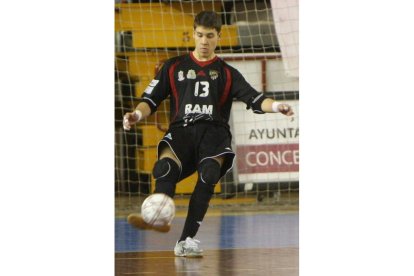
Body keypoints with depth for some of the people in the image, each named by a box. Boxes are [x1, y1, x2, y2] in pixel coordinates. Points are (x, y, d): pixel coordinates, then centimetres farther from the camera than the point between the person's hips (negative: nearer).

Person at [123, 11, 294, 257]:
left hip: (214, 130, -1)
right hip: (181, 129, 1)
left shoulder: (227, 73, 21)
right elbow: (152, 99, 19)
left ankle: (187, 239, -36)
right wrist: (138, 114, -4)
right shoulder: (174, 67, 24)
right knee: (165, 166, -33)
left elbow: (254, 99, 9)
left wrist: (275, 106, -12)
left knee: (209, 173, -33)